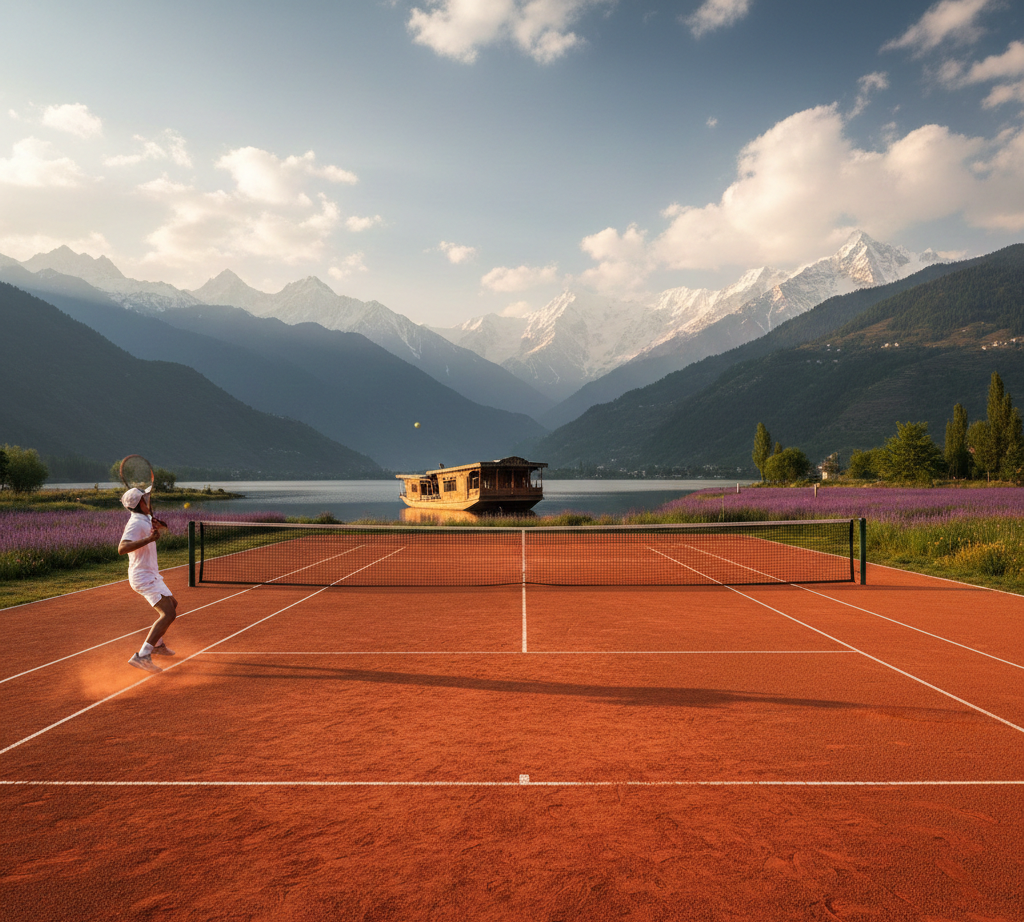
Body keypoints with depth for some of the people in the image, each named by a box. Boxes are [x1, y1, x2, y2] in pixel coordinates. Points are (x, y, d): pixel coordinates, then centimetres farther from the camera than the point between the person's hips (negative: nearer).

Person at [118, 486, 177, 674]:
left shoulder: (145, 520, 11)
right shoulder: (136, 523, -19)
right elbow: (122, 548, -32)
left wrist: (155, 529, 10)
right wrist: (149, 539, -39)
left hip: (150, 575, 10)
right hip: (144, 577, -10)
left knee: (172, 604, 26)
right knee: (168, 614, -20)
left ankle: (157, 644, 38)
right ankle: (142, 656, -25)